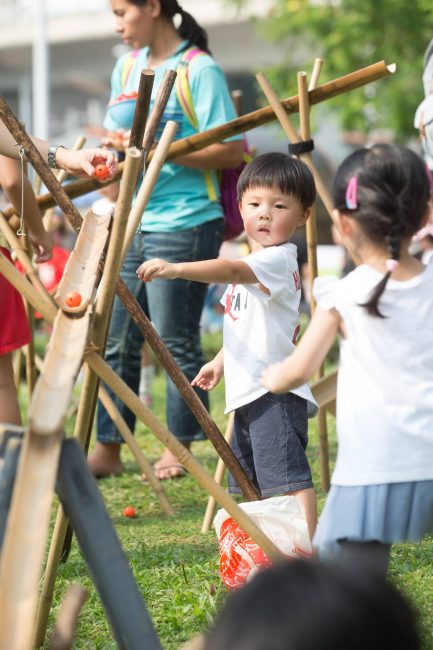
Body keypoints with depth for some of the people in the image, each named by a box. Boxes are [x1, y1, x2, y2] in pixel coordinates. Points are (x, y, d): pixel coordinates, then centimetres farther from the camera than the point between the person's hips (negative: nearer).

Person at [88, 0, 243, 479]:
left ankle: (180, 448, 17)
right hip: (130, 225, 7)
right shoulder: (127, 68, 14)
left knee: (176, 341, 2)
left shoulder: (199, 70, -9)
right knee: (115, 341, 8)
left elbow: (230, 151, -14)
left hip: (183, 226, -7)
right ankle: (107, 449, 17)